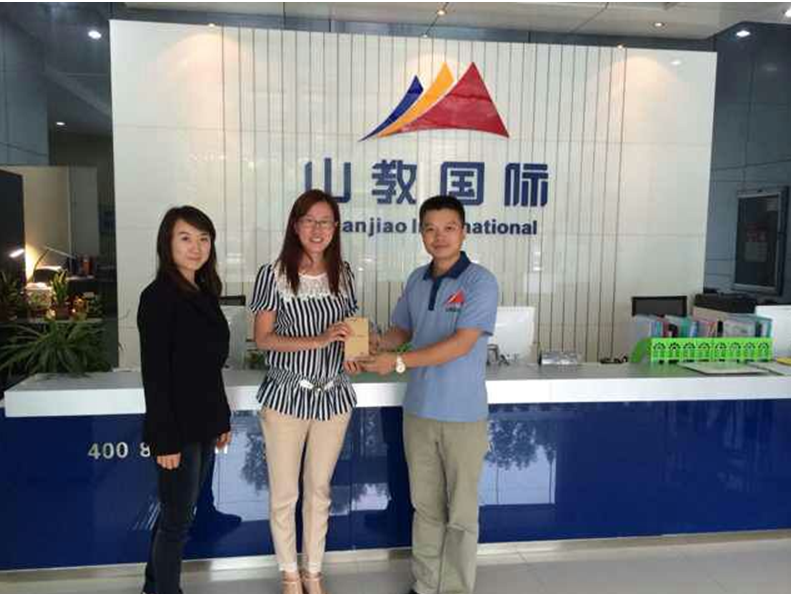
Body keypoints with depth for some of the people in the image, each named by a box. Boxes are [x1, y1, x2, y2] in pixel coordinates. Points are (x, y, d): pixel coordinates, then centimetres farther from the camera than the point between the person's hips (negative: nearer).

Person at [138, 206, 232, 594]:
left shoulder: (204, 293, 9)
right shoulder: (158, 296, -14)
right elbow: (154, 373, -17)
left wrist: (222, 419, 13)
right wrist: (165, 440, -18)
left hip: (204, 425, 8)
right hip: (176, 429, -7)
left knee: (177, 516, 19)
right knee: (177, 521, 6)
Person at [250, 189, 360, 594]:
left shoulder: (343, 274, 1)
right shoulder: (273, 274, -11)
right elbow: (263, 339, -11)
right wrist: (318, 340, -23)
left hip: (333, 396, 3)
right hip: (285, 397, -3)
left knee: (319, 491, 17)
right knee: (284, 494, 11)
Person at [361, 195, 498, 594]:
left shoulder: (479, 281, -13)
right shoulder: (416, 280, 6)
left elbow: (462, 344, -21)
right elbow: (402, 330, 16)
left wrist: (399, 362, -24)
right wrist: (374, 348, -4)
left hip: (463, 415, -5)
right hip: (418, 411, 5)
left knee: (461, 513, 10)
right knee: (425, 506, 18)